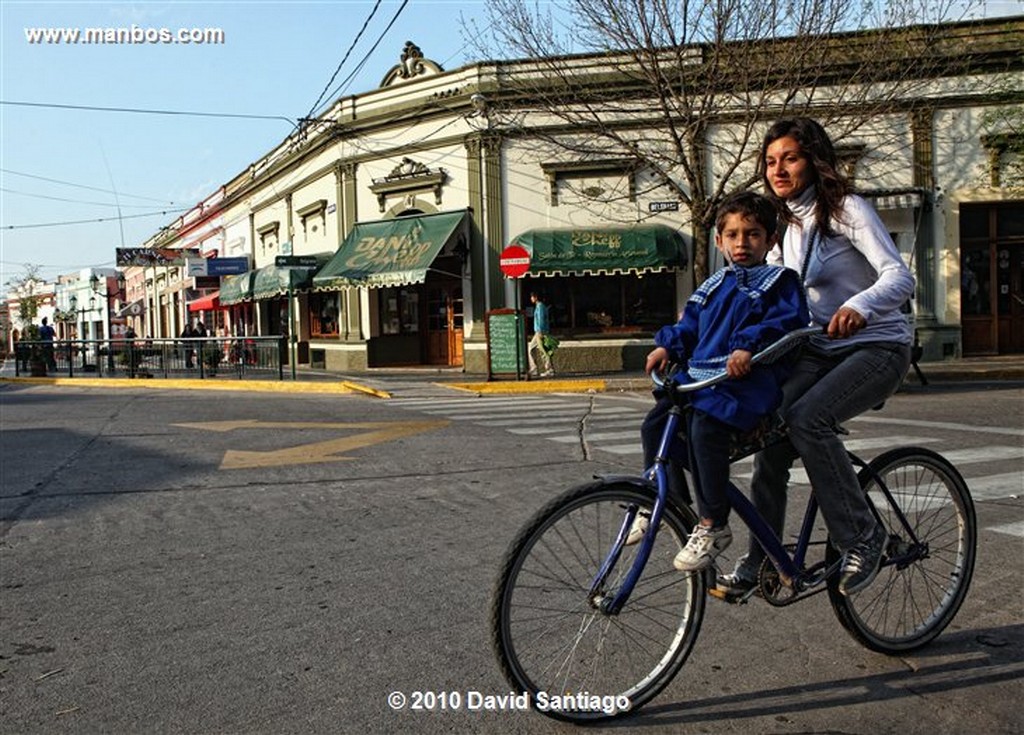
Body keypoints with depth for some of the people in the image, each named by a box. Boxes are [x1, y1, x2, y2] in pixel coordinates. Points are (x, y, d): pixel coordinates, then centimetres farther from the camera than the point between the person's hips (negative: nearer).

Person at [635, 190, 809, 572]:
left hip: (747, 379, -7)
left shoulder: (780, 281, 4)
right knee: (655, 423, -4)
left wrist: (749, 344, -25)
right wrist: (666, 345, 4)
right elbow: (690, 325, 24)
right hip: (700, 375, 7)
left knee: (705, 426, -32)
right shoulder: (714, 286, 23)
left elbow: (789, 320, -11)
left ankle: (713, 525, -21)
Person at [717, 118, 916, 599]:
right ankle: (759, 562, -1)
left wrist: (859, 306, -43)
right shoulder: (786, 225, 11)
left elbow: (900, 277, -20)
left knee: (806, 417, -30)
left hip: (877, 347, -6)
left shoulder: (847, 209, -10)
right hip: (821, 350, 6)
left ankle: (862, 536, -13)